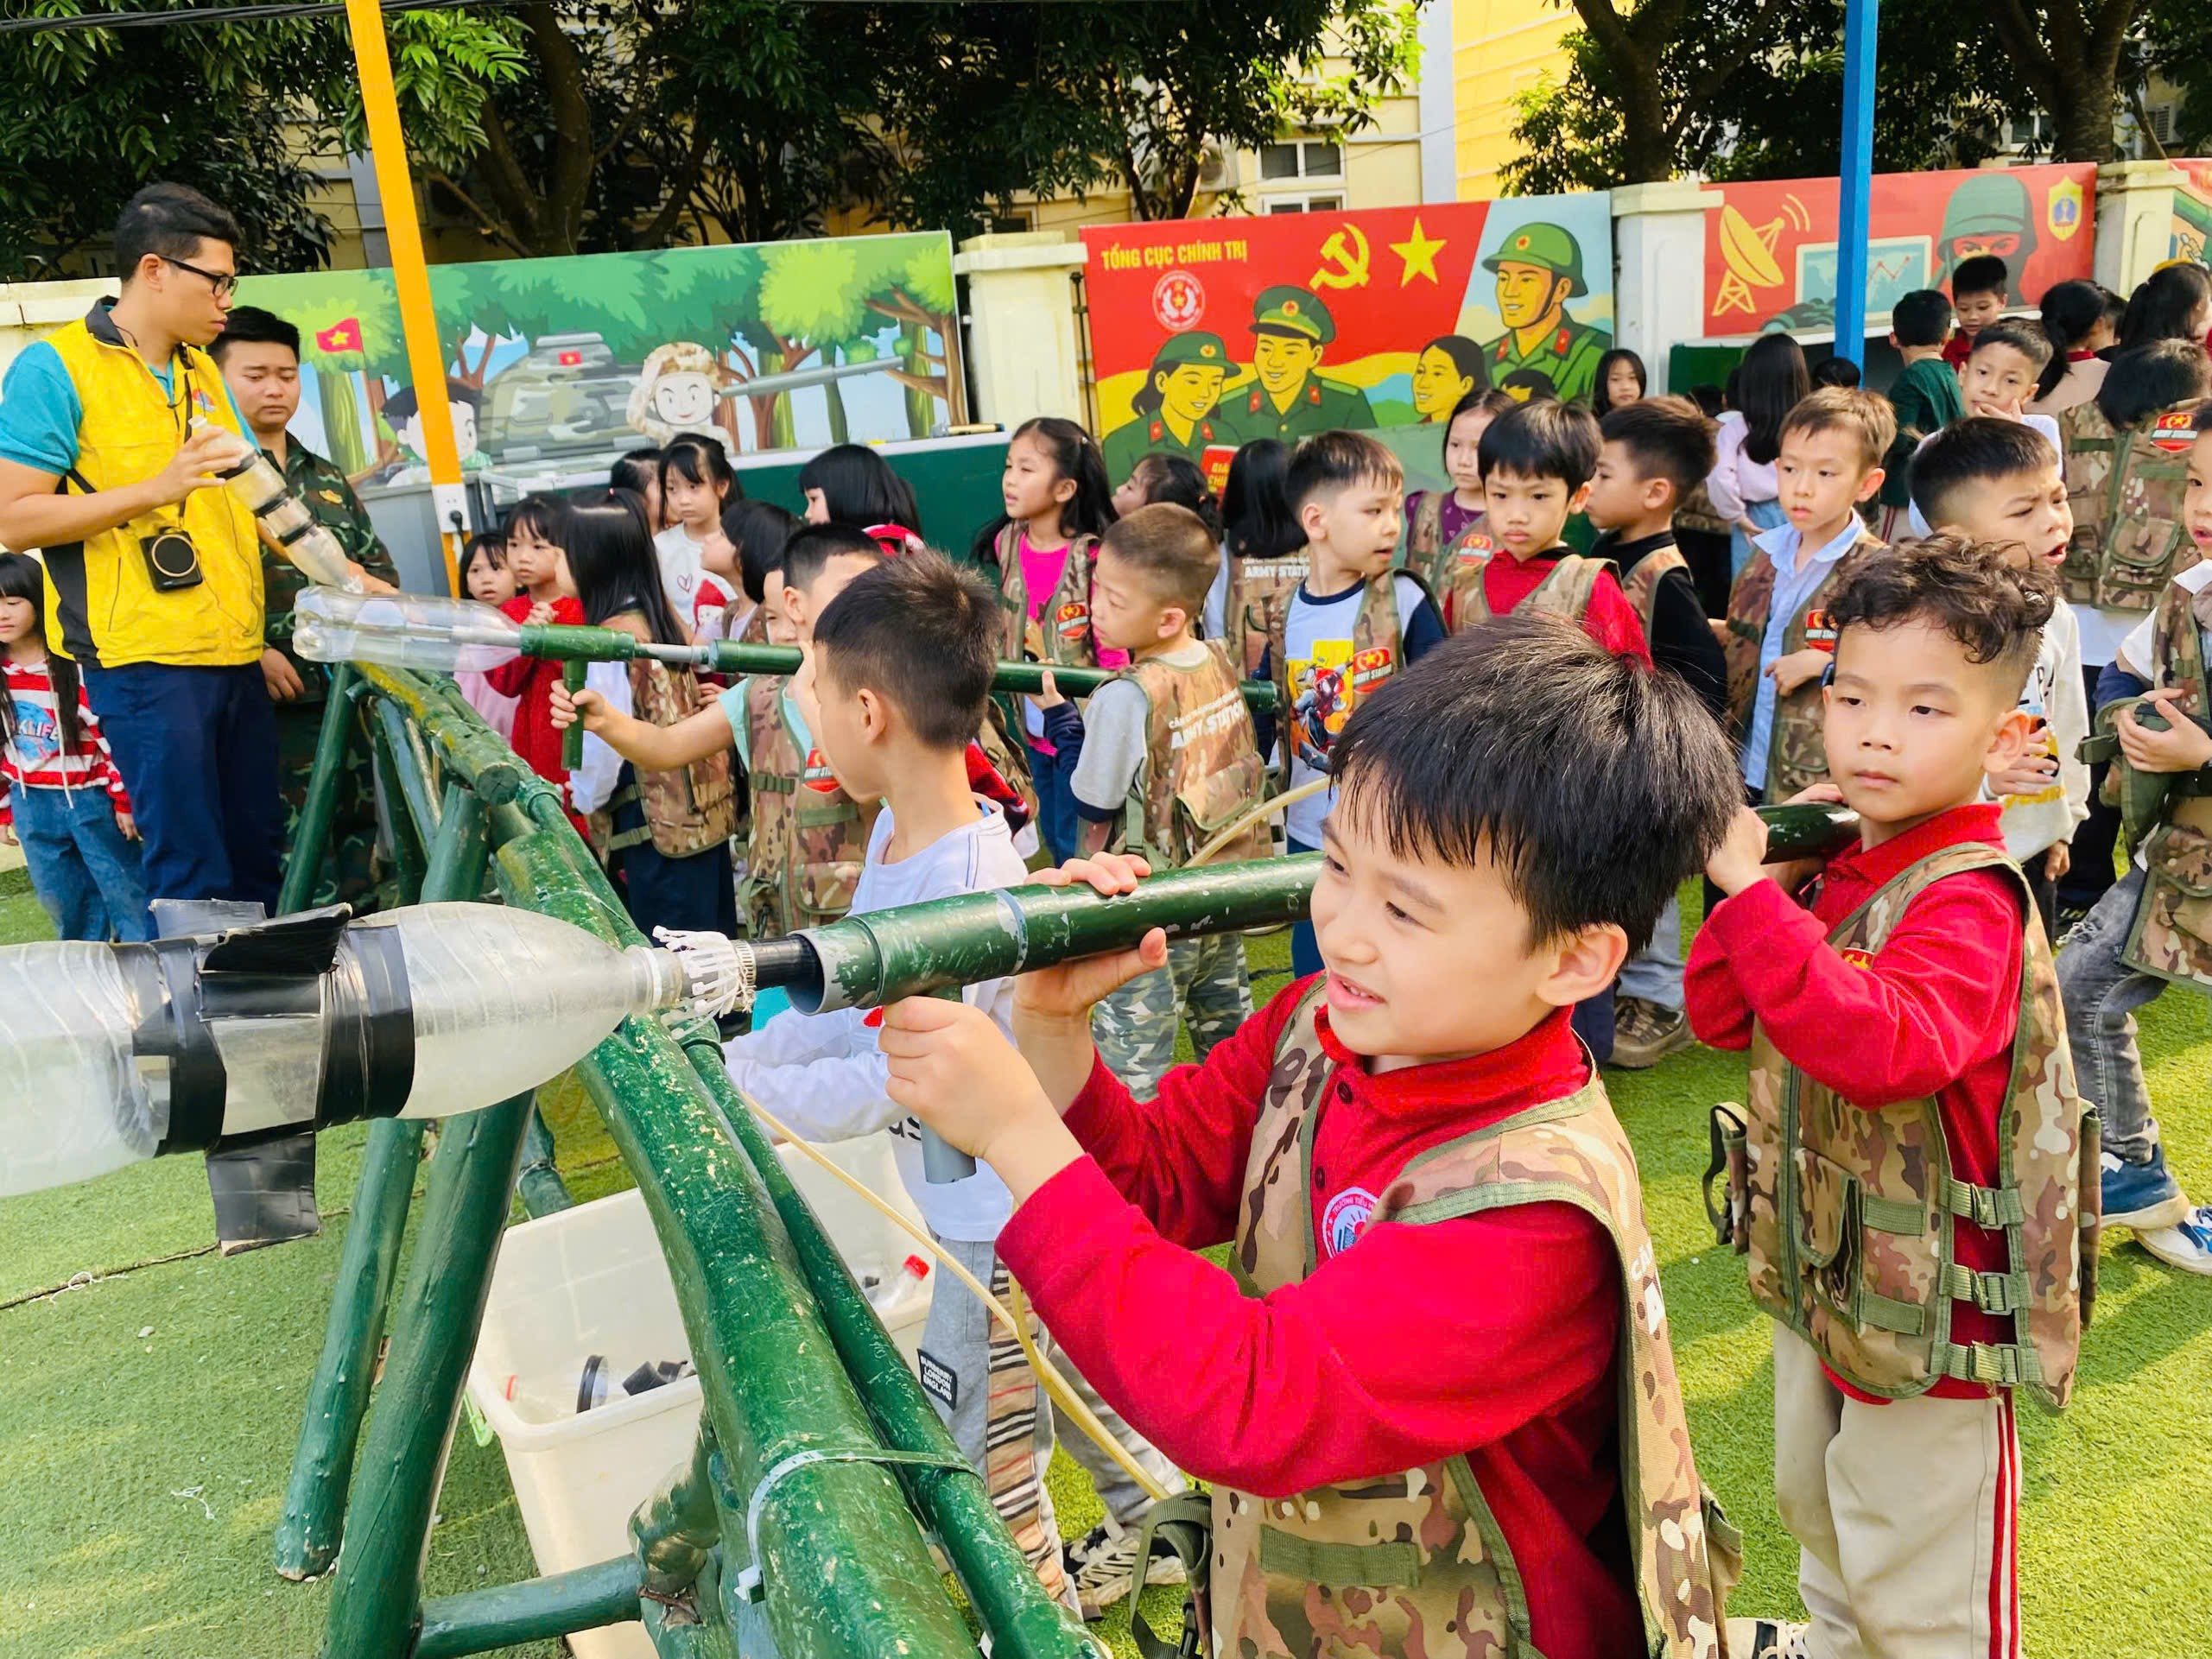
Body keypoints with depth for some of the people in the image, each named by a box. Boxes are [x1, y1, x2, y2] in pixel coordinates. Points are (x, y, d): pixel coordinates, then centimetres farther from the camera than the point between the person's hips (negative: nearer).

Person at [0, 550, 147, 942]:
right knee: (63, 903, 10)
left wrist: (124, 798, -9)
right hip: (32, 806, 5)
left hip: (90, 797, -4)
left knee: (126, 894, 1)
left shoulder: (74, 663, -9)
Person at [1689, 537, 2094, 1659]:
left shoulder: (1969, 901, -26)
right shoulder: (1835, 865, -1)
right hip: (1819, 1267, 9)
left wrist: (1753, 893, -41)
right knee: (1813, 1500, 32)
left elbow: (1884, 1043, -43)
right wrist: (1769, 877, -13)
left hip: (1929, 1299, -8)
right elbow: (1720, 1017, 0)